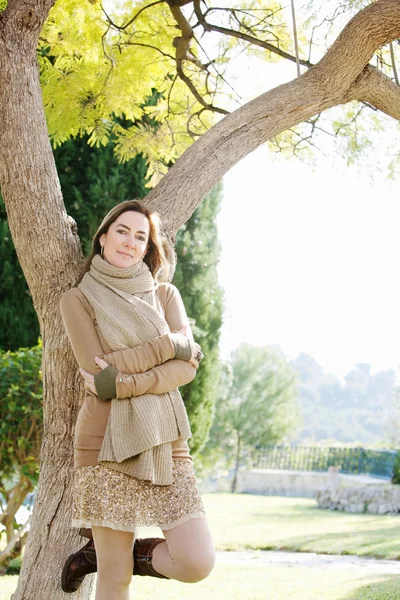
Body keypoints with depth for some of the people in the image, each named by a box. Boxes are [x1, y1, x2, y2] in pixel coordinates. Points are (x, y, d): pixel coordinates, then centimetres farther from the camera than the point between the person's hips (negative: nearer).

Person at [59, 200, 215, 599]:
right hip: (108, 443, -3)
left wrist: (123, 383, -14)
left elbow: (187, 368, -2)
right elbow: (98, 368, -9)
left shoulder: (165, 295, 12)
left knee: (197, 563, -8)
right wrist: (169, 344, -8)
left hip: (164, 442, 3)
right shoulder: (78, 299, 4)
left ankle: (103, 554, 16)